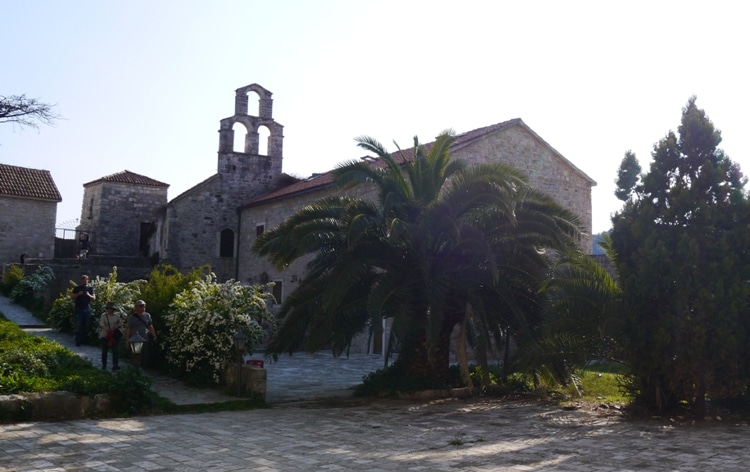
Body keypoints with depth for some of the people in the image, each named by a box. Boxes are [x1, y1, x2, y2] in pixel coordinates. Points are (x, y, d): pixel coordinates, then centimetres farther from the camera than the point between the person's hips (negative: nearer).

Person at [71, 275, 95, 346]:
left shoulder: (90, 288, 10)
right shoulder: (77, 288, 6)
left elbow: (94, 298, 6)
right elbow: (72, 297, 4)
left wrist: (89, 295, -13)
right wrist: (78, 294, -13)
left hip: (87, 309, 2)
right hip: (78, 309, -2)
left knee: (86, 326, 3)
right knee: (78, 326, -5)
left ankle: (84, 340, 10)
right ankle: (78, 341, -4)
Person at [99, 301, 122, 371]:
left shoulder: (117, 315, 6)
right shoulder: (104, 315, -2)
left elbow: (119, 324, 13)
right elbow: (101, 324, -12)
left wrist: (116, 327, -9)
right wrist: (107, 329, -28)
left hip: (115, 336, 1)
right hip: (105, 335, -1)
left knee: (115, 350, -7)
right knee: (104, 351, 8)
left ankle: (115, 365, -9)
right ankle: (104, 365, 21)